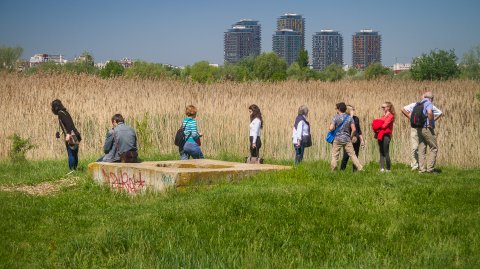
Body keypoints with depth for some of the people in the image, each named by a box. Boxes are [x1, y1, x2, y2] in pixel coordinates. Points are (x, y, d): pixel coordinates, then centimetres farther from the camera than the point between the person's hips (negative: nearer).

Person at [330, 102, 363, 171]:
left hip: (337, 139, -2)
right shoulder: (349, 118, 3)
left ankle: (333, 170, 1)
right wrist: (351, 137, 11)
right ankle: (360, 168, 3)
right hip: (347, 139, 2)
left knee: (334, 155, 4)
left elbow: (331, 128, -12)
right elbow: (354, 129, -3)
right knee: (352, 154, 6)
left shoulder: (336, 117, -5)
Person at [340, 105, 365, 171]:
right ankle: (341, 170, -2)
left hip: (356, 139, 5)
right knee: (346, 156, -9)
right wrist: (351, 116, -19)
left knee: (355, 156, 7)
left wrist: (362, 140, 15)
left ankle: (355, 170, 13)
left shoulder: (356, 118, 12)